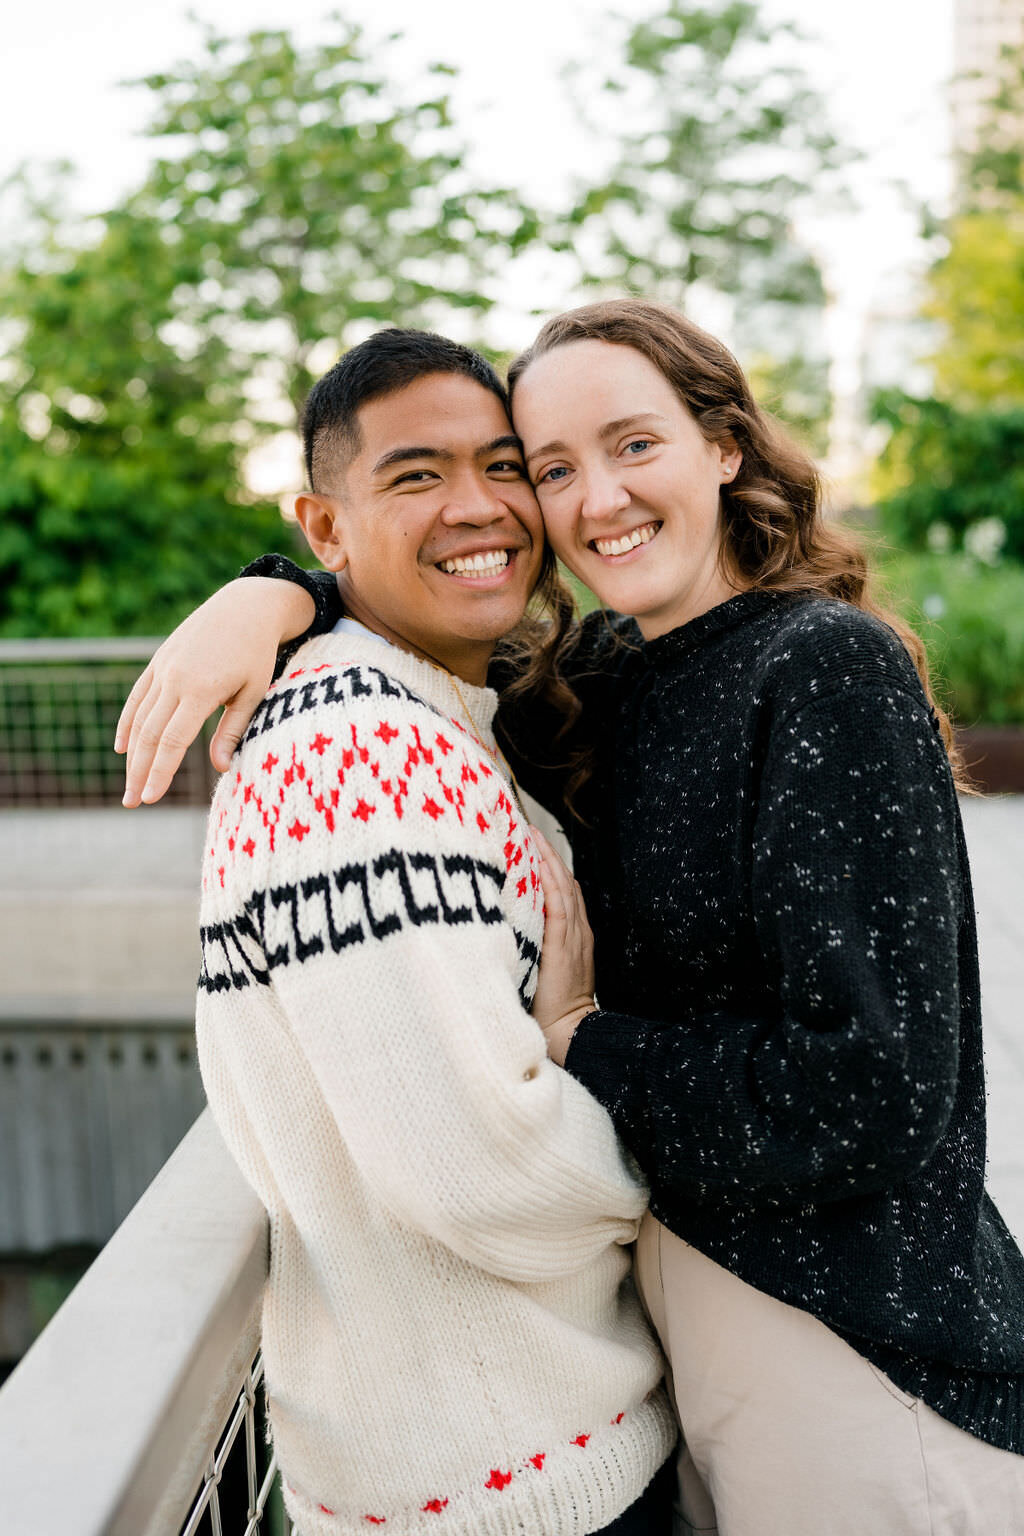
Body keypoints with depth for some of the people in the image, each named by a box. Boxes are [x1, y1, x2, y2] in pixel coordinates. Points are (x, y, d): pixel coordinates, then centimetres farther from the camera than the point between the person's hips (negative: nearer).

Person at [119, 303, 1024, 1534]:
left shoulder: (829, 668, -21)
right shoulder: (608, 673, 2)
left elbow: (876, 1091, -26)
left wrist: (581, 1054, -16)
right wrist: (279, 597, -10)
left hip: (853, 1327, -7)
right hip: (683, 1271, 7)